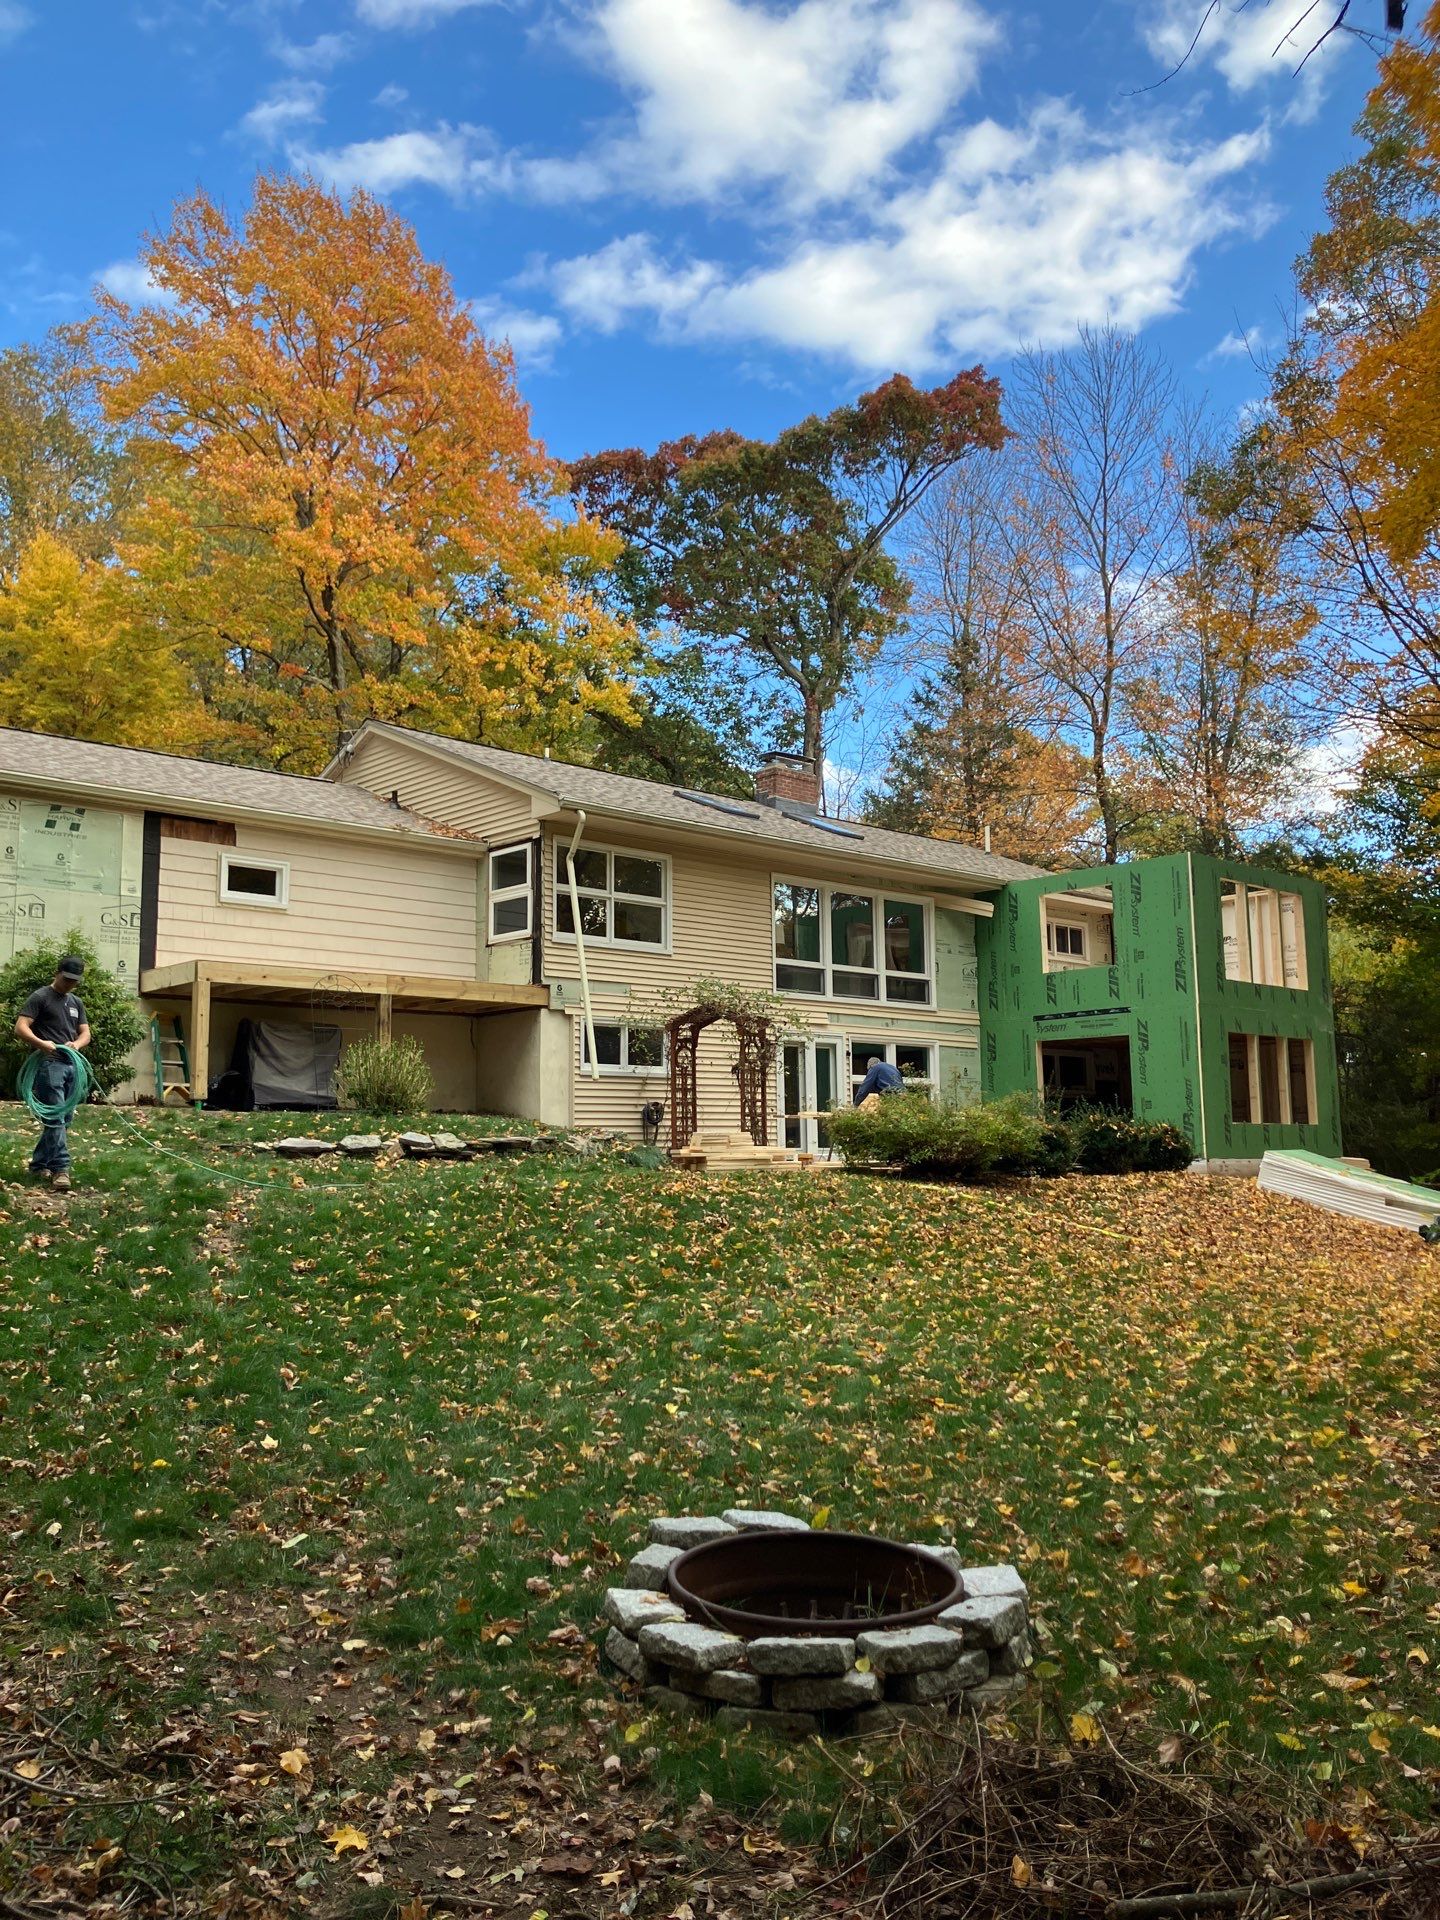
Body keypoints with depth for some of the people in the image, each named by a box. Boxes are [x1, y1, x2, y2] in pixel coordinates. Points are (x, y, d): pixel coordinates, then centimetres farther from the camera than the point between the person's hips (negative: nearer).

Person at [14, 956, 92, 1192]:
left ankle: (38, 1164, 21)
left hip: (71, 1065, 7)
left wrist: (76, 1044, -8)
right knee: (55, 1117, -12)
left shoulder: (76, 1003, 18)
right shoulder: (40, 997, -2)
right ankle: (61, 1168, -14)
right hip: (49, 1064, -7)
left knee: (62, 1118, 10)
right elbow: (20, 1027, -11)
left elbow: (85, 1033, 15)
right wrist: (40, 1043, -28)